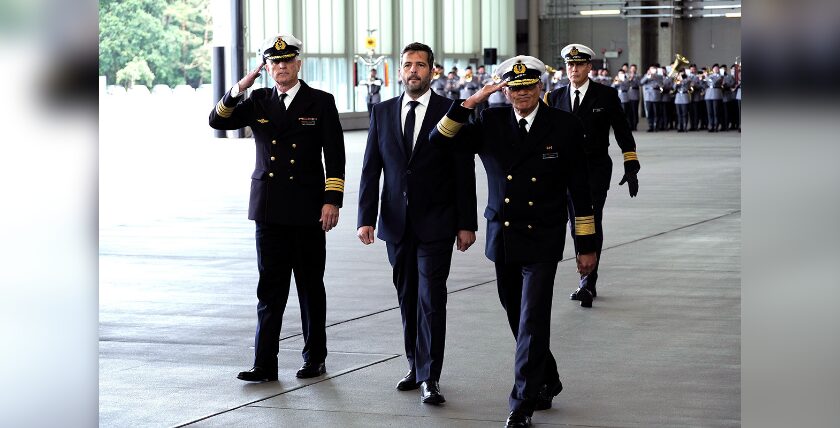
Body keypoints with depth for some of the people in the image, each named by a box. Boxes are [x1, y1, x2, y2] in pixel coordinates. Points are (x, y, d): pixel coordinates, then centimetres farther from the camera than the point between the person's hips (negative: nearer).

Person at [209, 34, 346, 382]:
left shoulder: (321, 102, 0)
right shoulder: (257, 102, 9)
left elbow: (335, 156, -2)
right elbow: (217, 121, 1)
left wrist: (332, 200, -9)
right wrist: (237, 90, -13)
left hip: (307, 210, -2)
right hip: (269, 209, 2)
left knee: (310, 286, 7)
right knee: (270, 288, 1)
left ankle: (315, 359, 17)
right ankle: (265, 364, 1)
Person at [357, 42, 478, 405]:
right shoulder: (382, 113, 7)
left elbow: (464, 173, -3)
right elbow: (371, 169, 7)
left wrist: (466, 224, -6)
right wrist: (366, 218, -1)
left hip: (436, 223, -4)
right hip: (397, 224, 4)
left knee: (431, 298, -8)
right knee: (407, 298, 11)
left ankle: (430, 378, -7)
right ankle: (416, 366, 22)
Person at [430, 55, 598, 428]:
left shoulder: (565, 127, -3)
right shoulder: (491, 123, 3)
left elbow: (580, 190, 0)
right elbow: (440, 138, -3)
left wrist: (586, 245, 0)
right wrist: (472, 102, -13)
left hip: (542, 241, -4)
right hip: (502, 239, 4)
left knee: (532, 320, -9)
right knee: (518, 319, 14)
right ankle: (547, 382, 35)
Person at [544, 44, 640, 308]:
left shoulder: (606, 96, 0)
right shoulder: (556, 98, 8)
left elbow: (623, 132, 2)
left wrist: (631, 168, -3)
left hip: (596, 170, -4)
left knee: (591, 224, -13)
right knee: (576, 227, 8)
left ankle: (588, 284, -15)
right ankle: (588, 283, 18)